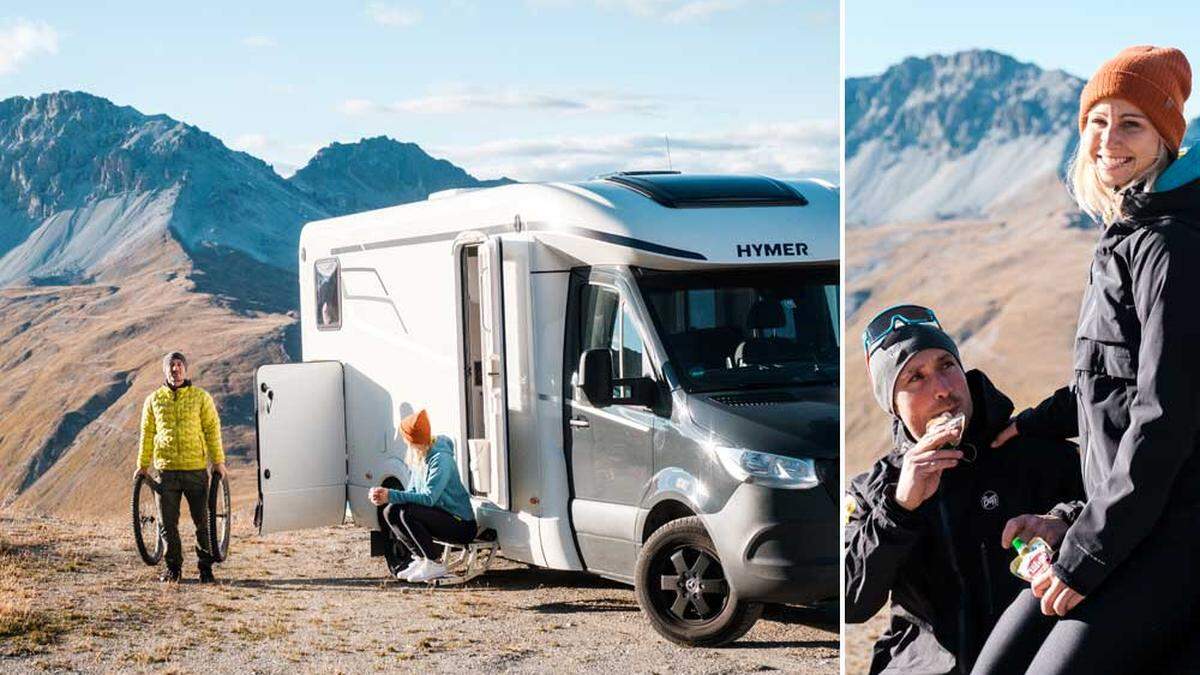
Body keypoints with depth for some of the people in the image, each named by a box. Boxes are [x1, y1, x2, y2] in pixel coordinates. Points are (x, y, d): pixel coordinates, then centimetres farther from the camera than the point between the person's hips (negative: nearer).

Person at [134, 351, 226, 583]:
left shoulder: (201, 398, 4)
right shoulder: (154, 400, 9)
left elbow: (212, 429, 3)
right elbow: (147, 434, 12)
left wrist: (218, 461, -2)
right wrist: (143, 465, 12)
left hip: (196, 468, -1)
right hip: (165, 469, 1)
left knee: (202, 520, 1)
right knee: (168, 522, 5)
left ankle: (205, 566, 10)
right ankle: (173, 567, 17)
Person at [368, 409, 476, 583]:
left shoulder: (440, 459, -21)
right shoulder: (419, 459, 7)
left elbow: (428, 498, -29)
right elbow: (412, 493, 8)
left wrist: (391, 495, -32)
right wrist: (384, 496, -10)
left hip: (461, 525, -9)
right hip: (441, 517, 9)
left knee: (408, 512, -28)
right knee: (391, 511, -1)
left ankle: (434, 565, -15)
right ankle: (421, 559, 6)